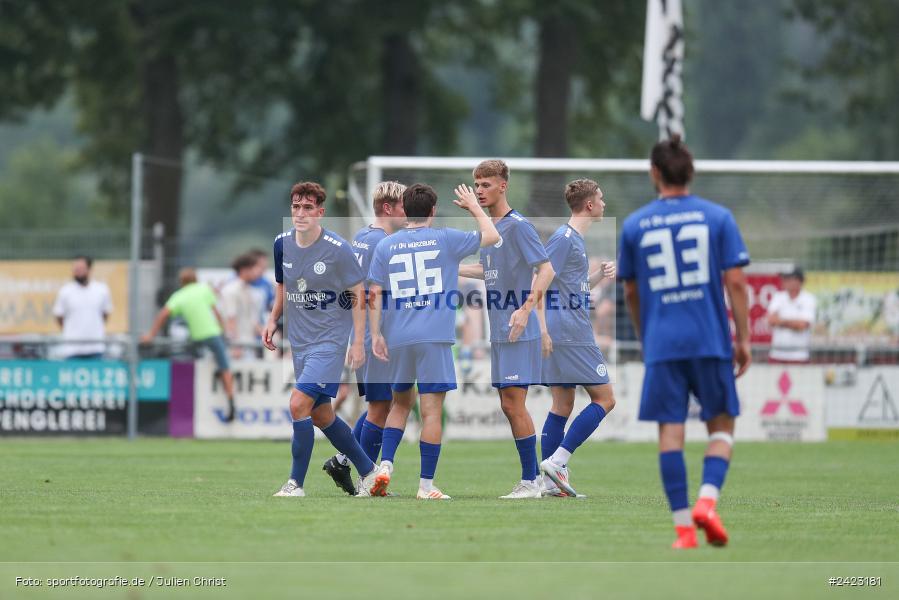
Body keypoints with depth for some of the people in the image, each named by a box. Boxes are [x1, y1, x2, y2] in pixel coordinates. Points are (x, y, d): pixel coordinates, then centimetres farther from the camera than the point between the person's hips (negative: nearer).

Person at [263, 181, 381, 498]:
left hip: (330, 339, -7)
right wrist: (273, 320, 5)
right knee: (320, 414, 11)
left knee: (299, 403, -18)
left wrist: (358, 342, -10)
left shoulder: (338, 249, -14)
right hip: (299, 339, 7)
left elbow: (358, 293, -7)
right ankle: (368, 471, 28)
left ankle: (296, 483, -10)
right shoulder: (282, 244, 2)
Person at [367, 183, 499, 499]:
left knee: (401, 402, 21)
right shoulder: (446, 239, 0)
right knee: (432, 410, -1)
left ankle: (385, 465, 6)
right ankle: (426, 485, -2)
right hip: (434, 338, -4)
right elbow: (492, 236, 13)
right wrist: (474, 207, 28)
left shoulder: (385, 245, 7)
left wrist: (376, 335, 10)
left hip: (398, 340, 4)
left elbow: (375, 294, 4)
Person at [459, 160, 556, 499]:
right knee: (508, 405, 9)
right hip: (498, 331, 9)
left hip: (518, 332, -9)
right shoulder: (487, 228, 14)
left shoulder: (518, 226, -11)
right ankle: (533, 477, 15)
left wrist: (525, 310, -24)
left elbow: (546, 270, -16)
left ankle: (530, 482, -4)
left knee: (515, 403, -9)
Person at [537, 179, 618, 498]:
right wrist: (542, 329, -23)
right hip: (572, 335, -10)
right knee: (604, 399, -6)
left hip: (560, 337, 10)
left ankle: (551, 482, 7)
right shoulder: (564, 238, -11)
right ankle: (556, 460, -13)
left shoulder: (575, 239, 19)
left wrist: (599, 275, 12)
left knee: (563, 405, 9)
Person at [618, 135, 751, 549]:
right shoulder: (717, 217, 2)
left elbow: (631, 292, 13)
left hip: (661, 344, 1)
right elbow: (735, 282, -3)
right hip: (711, 341, -1)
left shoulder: (635, 225, 6)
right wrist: (744, 339, 3)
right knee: (721, 425, 10)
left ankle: (683, 526, -3)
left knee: (670, 431, 2)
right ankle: (707, 500, -12)